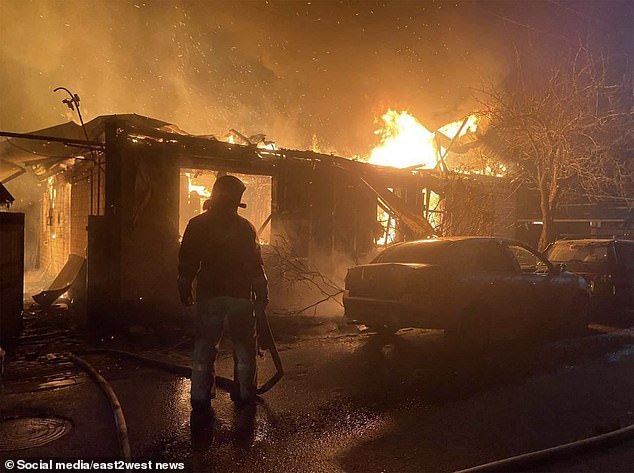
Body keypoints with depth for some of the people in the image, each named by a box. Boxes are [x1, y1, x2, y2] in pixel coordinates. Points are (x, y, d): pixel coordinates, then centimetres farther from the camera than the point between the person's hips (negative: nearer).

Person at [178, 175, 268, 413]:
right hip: (241, 294, 0)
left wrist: (184, 289, 11)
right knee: (243, 344, 12)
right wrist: (261, 292, 6)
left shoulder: (197, 224, 4)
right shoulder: (245, 227, 2)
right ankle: (244, 392, 18)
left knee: (205, 344, 7)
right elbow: (255, 264, 0)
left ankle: (201, 396, 6)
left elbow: (187, 260, 4)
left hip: (210, 293, 0)